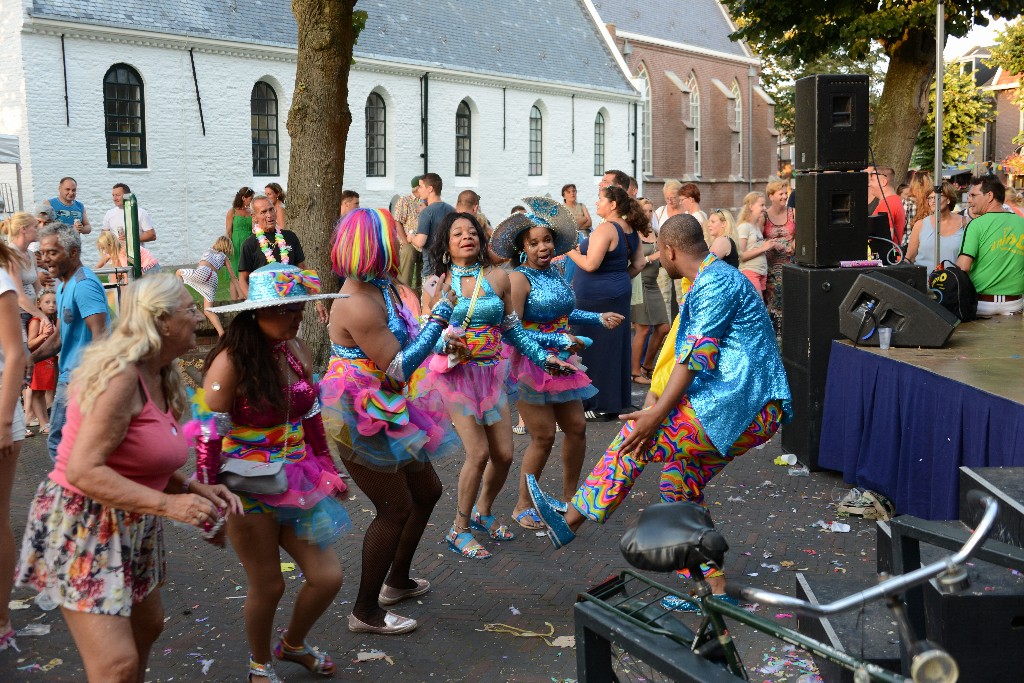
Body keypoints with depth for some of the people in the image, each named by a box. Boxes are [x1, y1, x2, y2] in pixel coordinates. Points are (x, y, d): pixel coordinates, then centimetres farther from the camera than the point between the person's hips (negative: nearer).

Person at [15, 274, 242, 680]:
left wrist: (196, 490, -1)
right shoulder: (120, 376, -23)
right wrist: (168, 504, -31)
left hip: (130, 526, 10)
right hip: (82, 524, -10)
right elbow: (83, 470, -28)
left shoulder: (159, 378, 5)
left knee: (148, 626, 21)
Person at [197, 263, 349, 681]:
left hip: (296, 484, 6)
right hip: (250, 490, -6)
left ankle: (293, 644, 38)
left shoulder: (297, 352, 1)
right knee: (268, 586, 8)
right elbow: (209, 436, -16)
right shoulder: (231, 362, -19)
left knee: (328, 577, 7)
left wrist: (327, 470, 18)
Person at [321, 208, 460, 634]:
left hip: (386, 413, 10)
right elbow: (398, 369, -26)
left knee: (427, 491, 19)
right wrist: (440, 316, -23)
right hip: (360, 420, -10)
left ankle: (397, 581, 37)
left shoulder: (379, 289, 6)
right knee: (395, 509, -2)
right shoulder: (357, 305, -26)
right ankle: (365, 612, 12)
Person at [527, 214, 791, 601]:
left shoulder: (715, 283, -12)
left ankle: (572, 521, -1)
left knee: (637, 435, -10)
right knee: (680, 485, 15)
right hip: (746, 410, 11)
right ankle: (715, 589, 19)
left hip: (742, 407, -11)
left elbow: (696, 356, -20)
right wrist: (653, 403, 10)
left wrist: (656, 416, -20)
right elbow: (678, 354, 19)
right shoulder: (706, 283, 22)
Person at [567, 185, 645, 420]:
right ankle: (618, 400, 22)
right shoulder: (631, 230, 10)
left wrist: (571, 251, -8)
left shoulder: (605, 229, -17)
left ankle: (601, 405, 3)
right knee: (616, 348, 13)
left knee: (596, 349, -2)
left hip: (597, 297, -9)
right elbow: (638, 264, 14)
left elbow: (590, 264, -22)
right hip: (620, 293, 9)